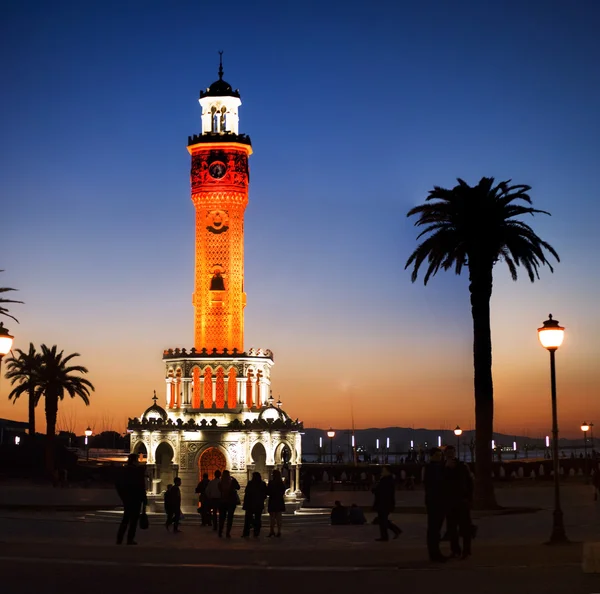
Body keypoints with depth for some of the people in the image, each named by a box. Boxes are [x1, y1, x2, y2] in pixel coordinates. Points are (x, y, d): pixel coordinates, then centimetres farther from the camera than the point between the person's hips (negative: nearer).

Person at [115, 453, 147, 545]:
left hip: (126, 497, 5)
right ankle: (130, 539, 1)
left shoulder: (124, 470, 5)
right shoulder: (138, 470, -12)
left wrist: (122, 496, 17)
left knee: (126, 518, 15)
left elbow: (118, 484, 8)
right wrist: (144, 499, -5)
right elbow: (141, 485, -14)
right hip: (135, 498, -5)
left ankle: (119, 538, 8)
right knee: (134, 519, 3)